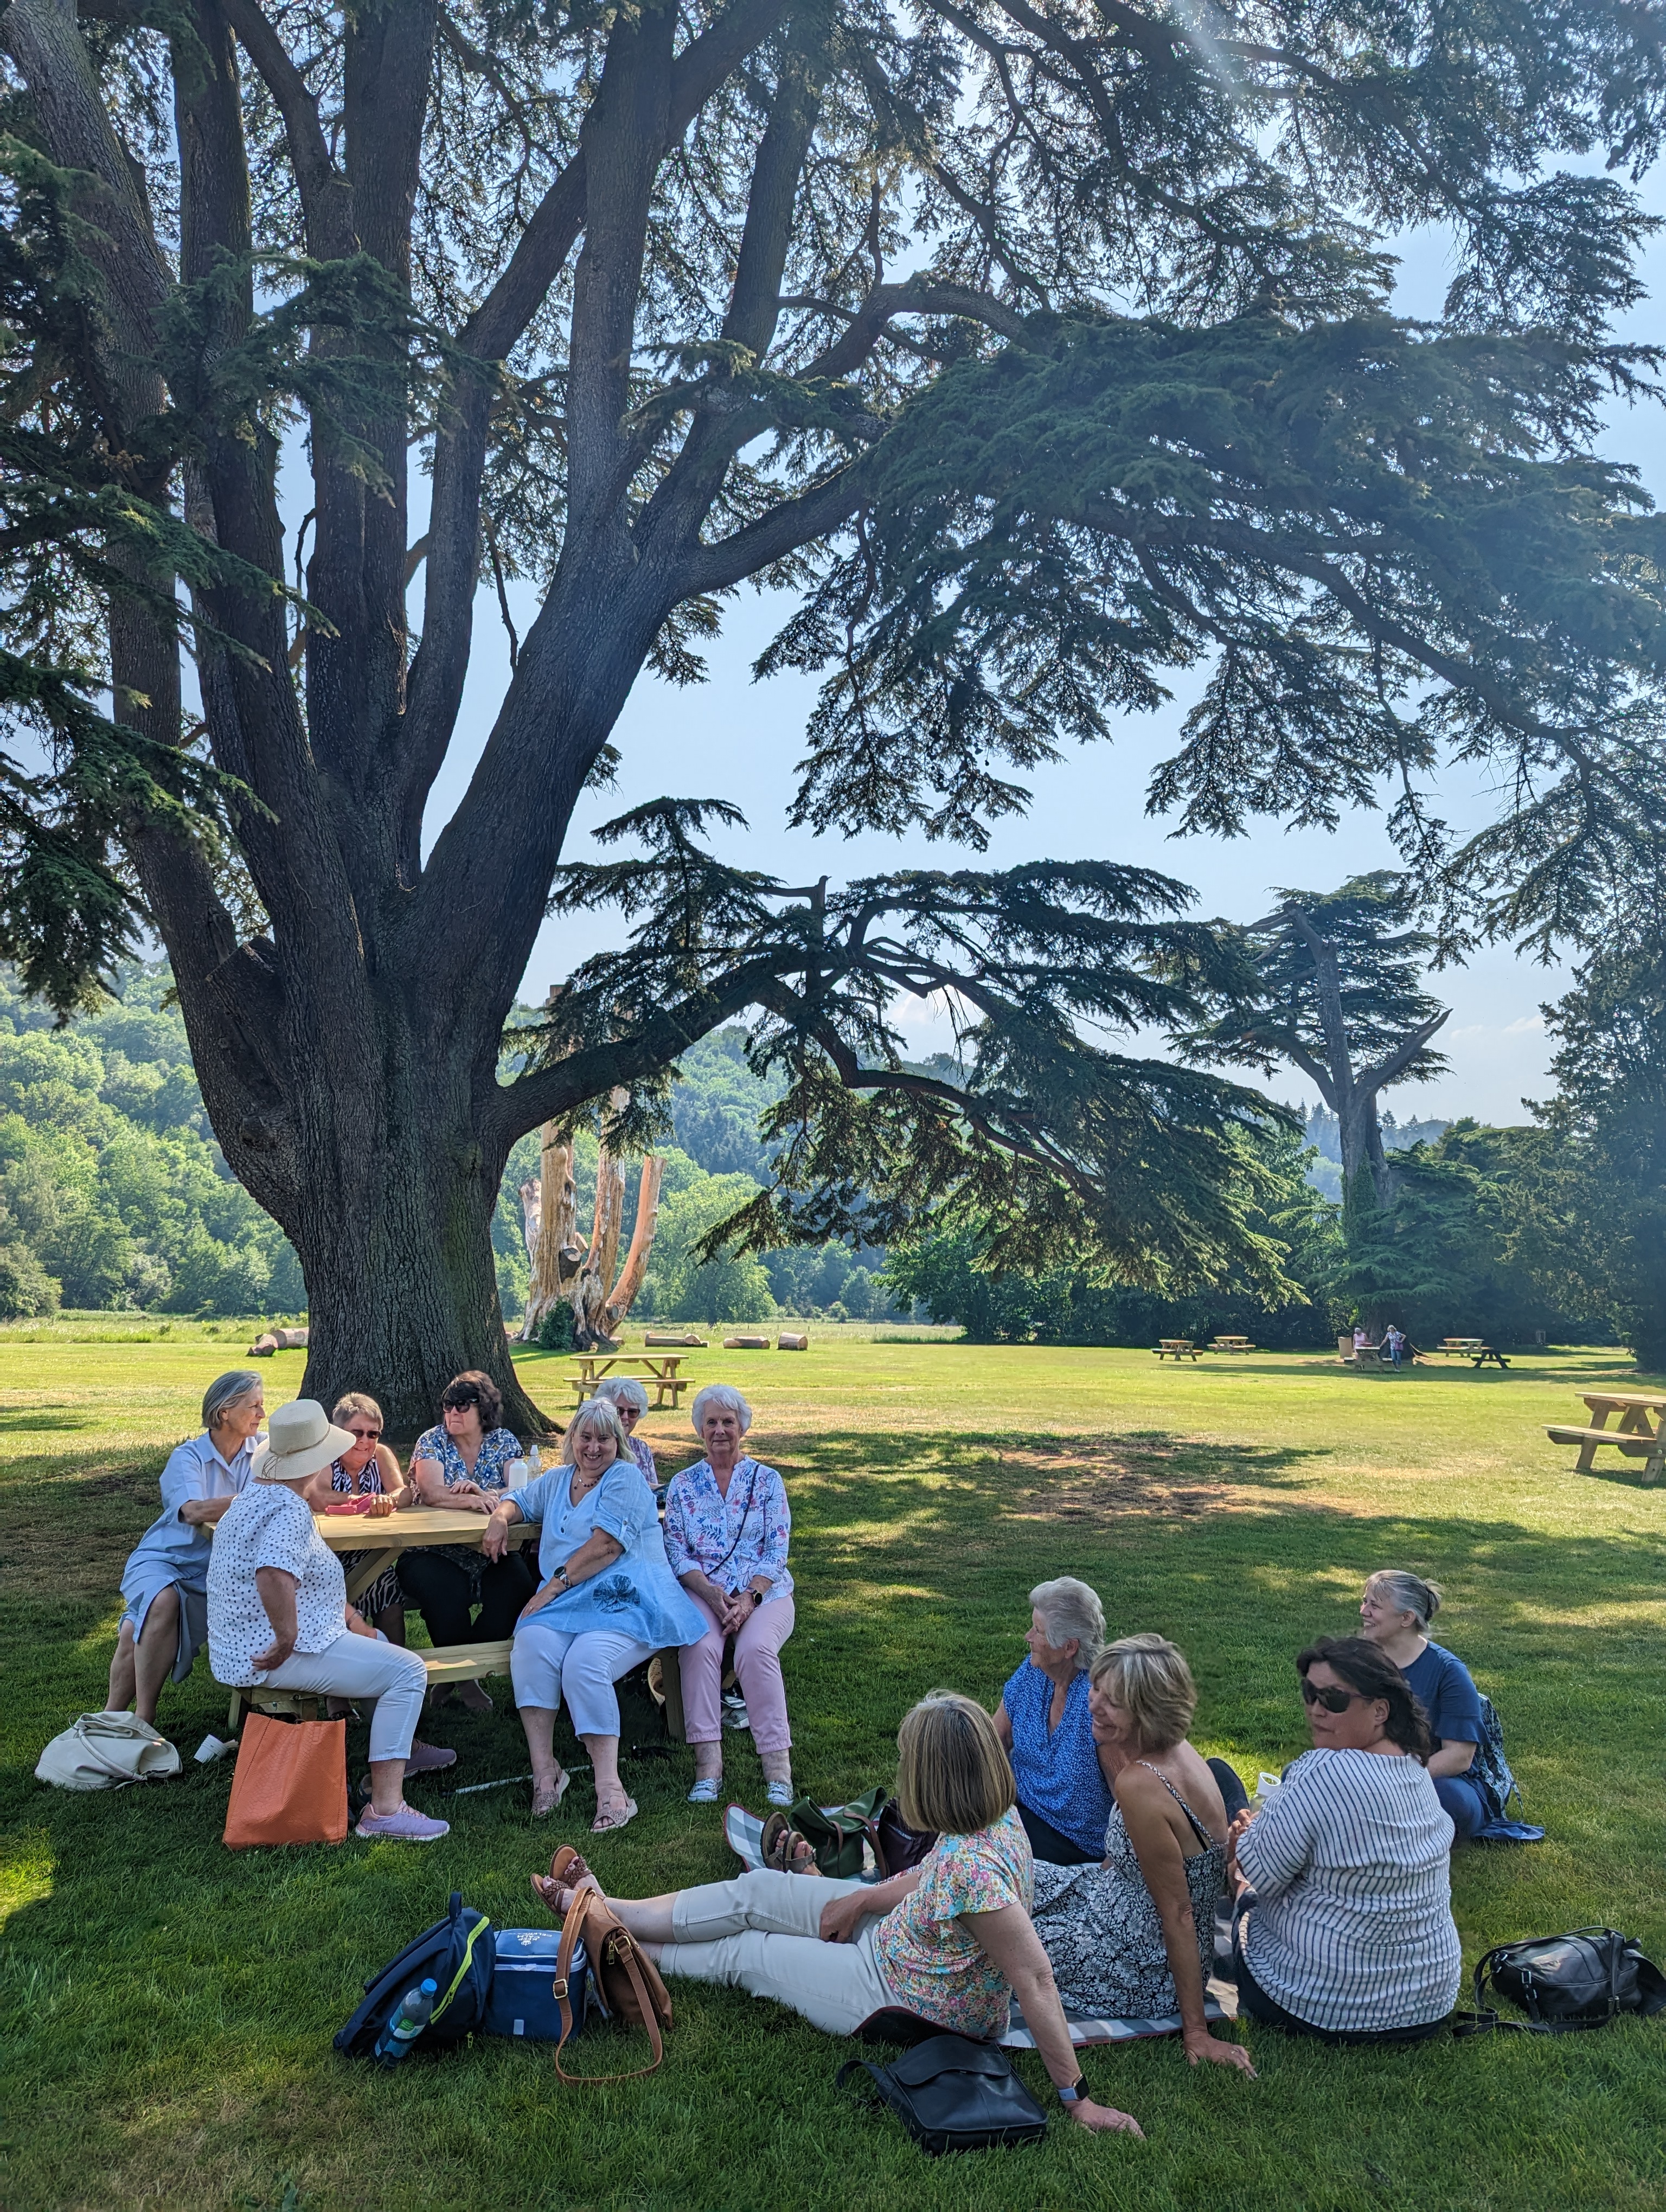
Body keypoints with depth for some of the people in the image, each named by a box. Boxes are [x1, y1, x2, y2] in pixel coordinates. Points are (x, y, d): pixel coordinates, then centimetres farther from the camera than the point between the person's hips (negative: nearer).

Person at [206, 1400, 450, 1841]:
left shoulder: (255, 1494, 13)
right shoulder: (290, 1509, -22)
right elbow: (273, 1573, -42)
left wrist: (347, 1613, 19)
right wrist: (286, 1639, -30)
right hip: (271, 1655, -11)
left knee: (377, 1641, 28)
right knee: (407, 1671, -15)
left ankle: (402, 1749, 41)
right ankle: (384, 1809, -18)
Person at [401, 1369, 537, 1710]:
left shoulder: (504, 1441, 8)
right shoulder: (432, 1441, 3)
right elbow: (432, 1493, -15)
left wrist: (483, 1494, -27)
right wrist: (476, 1500, -32)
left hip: (491, 1553, 2)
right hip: (436, 1552, -2)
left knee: (518, 1585, -26)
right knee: (446, 1593, -32)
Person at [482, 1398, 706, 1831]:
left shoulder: (625, 1478, 2)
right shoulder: (557, 1479, 24)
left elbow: (606, 1545, -9)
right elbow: (518, 1501, 39)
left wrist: (555, 1585, -12)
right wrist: (499, 1519, 13)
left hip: (625, 1600, -5)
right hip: (564, 1603, 5)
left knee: (583, 1663, -33)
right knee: (531, 1646, -28)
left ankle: (609, 1787, -27)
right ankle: (544, 1769, -22)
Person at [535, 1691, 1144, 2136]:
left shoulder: (973, 1868, -40)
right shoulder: (997, 1818, -12)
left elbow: (1035, 1978, -36)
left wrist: (1076, 2097, -30)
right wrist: (862, 1898, 2)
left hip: (904, 2003, -7)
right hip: (898, 1938, 7)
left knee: (742, 1951, 7)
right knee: (758, 1891, 6)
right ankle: (601, 1907, 22)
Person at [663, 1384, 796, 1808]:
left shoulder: (767, 1480, 6)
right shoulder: (683, 1485, 11)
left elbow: (777, 1552, -1)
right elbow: (676, 1553, 3)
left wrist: (748, 1599, -16)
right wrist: (711, 1593, -15)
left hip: (765, 1591, -1)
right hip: (703, 1591, 1)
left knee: (755, 1649, -31)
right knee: (700, 1647, -31)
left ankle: (777, 1764, -26)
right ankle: (708, 1763, -29)